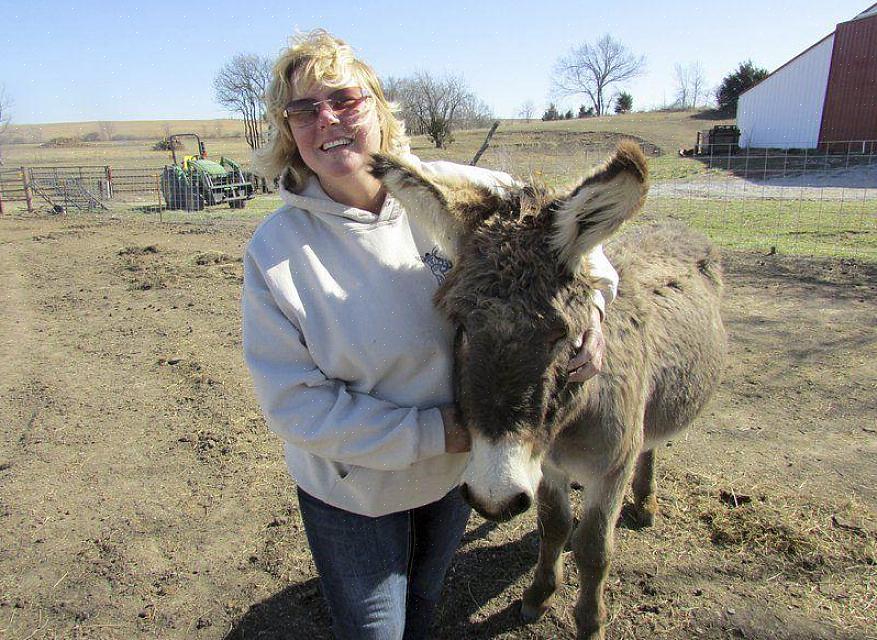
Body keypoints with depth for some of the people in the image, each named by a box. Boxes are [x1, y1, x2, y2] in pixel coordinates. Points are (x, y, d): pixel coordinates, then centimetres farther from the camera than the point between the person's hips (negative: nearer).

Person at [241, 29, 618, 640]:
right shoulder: (274, 247, -21)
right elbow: (294, 402, -21)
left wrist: (590, 293, -18)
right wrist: (429, 432, -25)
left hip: (457, 467, 3)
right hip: (351, 488, -3)